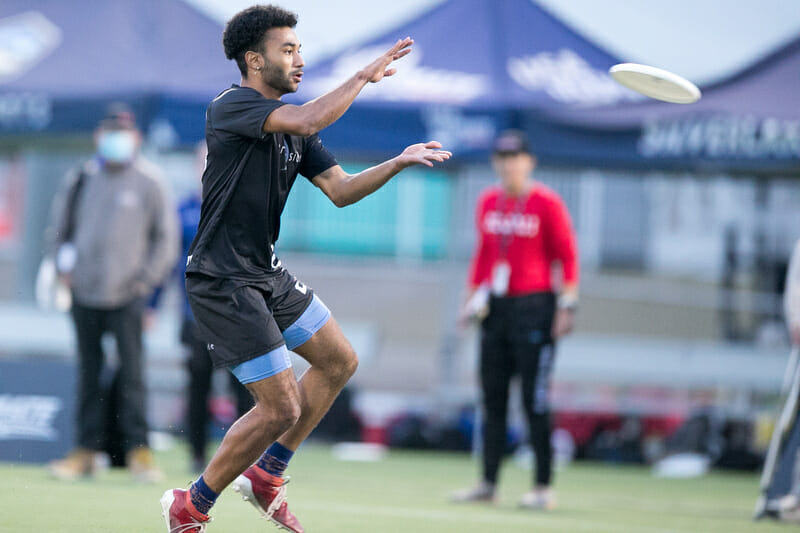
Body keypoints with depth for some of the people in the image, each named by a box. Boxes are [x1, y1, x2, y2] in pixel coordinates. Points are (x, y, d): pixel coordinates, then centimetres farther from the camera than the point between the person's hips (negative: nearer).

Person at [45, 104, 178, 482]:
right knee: (88, 374, 6)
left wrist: (147, 278, -3)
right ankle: (87, 450, 9)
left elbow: (166, 237, 5)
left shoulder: (149, 182, 0)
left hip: (127, 295, -3)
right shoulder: (80, 179, 8)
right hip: (85, 294, 3)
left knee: (131, 372, -9)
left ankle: (138, 449, -8)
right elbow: (58, 227, 19)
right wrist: (64, 267, 6)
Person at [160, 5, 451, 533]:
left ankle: (265, 473, 23)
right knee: (281, 407, -9)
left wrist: (397, 163, -4)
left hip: (266, 272, 10)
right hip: (223, 281, -10)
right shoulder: (231, 106, -17)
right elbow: (307, 120, -34)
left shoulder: (292, 123, 11)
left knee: (339, 360, 16)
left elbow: (340, 189, 10)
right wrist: (364, 75, -22)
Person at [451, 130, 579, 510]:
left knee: (534, 400, -7)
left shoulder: (546, 203, -5)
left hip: (534, 305, -6)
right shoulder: (488, 201, 12)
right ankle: (488, 483, 12)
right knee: (492, 397, 7)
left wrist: (567, 305, -11)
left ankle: (543, 488, -3)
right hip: (495, 307, 6)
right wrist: (472, 296, 16)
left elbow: (567, 256, -5)